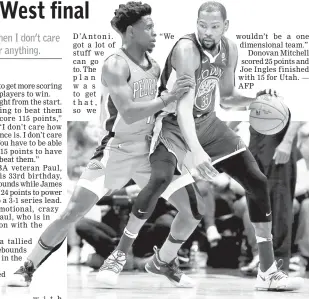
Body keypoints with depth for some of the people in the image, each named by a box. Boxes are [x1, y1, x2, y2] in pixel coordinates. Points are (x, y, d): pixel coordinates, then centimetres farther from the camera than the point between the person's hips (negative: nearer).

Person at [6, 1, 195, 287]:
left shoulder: (155, 67, 5)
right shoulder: (115, 66, -18)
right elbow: (128, 114, -29)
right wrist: (168, 97, -30)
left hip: (146, 152, 7)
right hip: (115, 152, -7)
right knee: (73, 212, -12)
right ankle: (27, 269, 0)